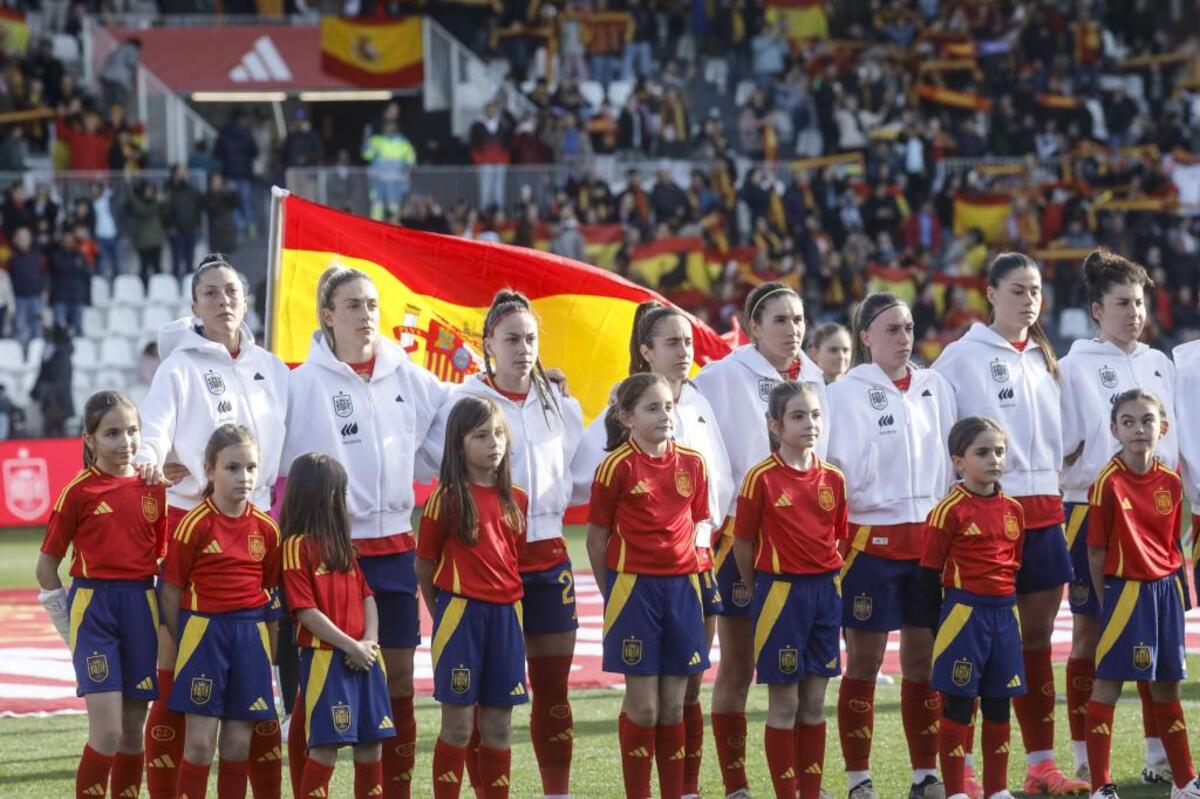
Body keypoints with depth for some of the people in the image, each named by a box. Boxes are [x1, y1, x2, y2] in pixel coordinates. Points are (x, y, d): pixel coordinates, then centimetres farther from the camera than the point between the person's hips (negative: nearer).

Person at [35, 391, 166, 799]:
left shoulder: (154, 489, 6)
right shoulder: (79, 492, -4)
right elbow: (47, 564, 1)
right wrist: (69, 627, -1)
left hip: (142, 608, 4)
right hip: (93, 607, -4)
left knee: (133, 729, 8)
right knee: (107, 731, -12)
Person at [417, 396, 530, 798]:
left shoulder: (516, 500, 7)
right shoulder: (447, 499, -6)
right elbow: (424, 564, 0)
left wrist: (507, 602, 5)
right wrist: (442, 612, 5)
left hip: (506, 614, 4)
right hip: (460, 612, -4)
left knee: (498, 726, 8)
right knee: (459, 725, -2)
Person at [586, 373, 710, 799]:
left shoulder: (691, 464, 6)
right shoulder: (618, 466, -7)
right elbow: (597, 537, -2)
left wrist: (688, 572, 6)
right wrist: (612, 591, -1)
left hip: (681, 584, 4)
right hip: (634, 584, -4)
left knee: (673, 705, 7)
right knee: (643, 704, -2)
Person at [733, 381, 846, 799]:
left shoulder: (833, 479, 4)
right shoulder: (762, 479, -9)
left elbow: (838, 540, 12)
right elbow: (743, 544, -3)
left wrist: (827, 583, 5)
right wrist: (764, 590, 3)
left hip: (824, 592, 4)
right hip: (780, 591, -4)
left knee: (814, 702, 9)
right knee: (784, 703, 1)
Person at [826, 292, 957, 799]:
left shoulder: (933, 387, 9)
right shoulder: (848, 391, -4)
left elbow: (949, 458, 12)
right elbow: (841, 468, -7)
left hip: (928, 537, 4)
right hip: (870, 538, -4)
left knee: (924, 660, 8)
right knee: (864, 661, 0)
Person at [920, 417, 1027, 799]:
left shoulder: (1014, 510, 8)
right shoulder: (950, 510, -10)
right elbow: (931, 573, -7)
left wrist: (1005, 606, 12)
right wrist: (938, 629, -7)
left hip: (1004, 613, 6)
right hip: (963, 611, -6)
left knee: (999, 706, 11)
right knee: (958, 705, 0)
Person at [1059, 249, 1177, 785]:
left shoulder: (1160, 365, 13)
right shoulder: (1075, 368, -1)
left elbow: (1175, 444, 16)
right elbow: (1060, 450, -4)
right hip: (1093, 513, -4)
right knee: (1090, 632, 0)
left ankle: (1159, 753, 9)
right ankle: (1086, 759, 4)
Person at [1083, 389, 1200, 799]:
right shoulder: (1109, 483, -12)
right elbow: (1097, 552, -10)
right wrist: (1106, 601, -8)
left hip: (1166, 588, 6)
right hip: (1126, 589, -6)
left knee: (1167, 685, 14)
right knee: (1107, 683, -3)